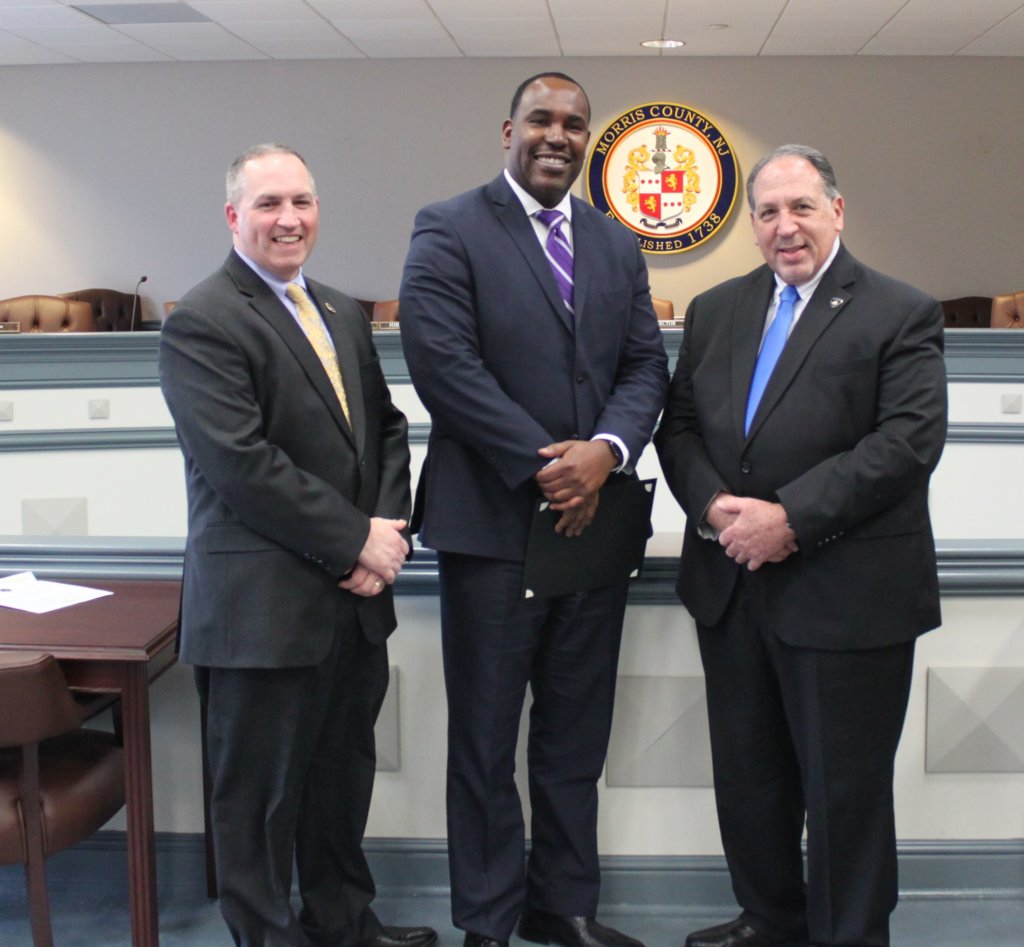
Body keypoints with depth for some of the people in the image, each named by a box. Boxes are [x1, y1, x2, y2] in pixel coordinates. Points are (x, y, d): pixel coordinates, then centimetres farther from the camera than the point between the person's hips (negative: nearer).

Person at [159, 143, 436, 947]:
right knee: (261, 793, 7)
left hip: (355, 599, 7)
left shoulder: (343, 314, 14)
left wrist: (387, 529, -2)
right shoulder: (201, 323, -11)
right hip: (264, 608, -7)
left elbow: (386, 427, 16)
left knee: (344, 775, 19)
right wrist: (356, 542, -15)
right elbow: (241, 463, -20)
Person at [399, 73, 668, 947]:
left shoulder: (617, 246, 14)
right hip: (492, 524, -5)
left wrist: (605, 450, -12)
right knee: (486, 740, 8)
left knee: (577, 738, 14)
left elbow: (646, 365, 8)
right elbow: (443, 361, -14)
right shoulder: (448, 232, -4)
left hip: (594, 518, 5)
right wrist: (543, 464, -16)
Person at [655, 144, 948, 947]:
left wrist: (791, 517, -20)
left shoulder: (901, 315, -5)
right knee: (748, 775, 17)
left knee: (845, 788, 6)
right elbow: (679, 426, 10)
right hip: (732, 587, 6)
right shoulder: (715, 311, 12)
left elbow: (910, 439, -15)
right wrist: (714, 506, -10)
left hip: (846, 598, -5)